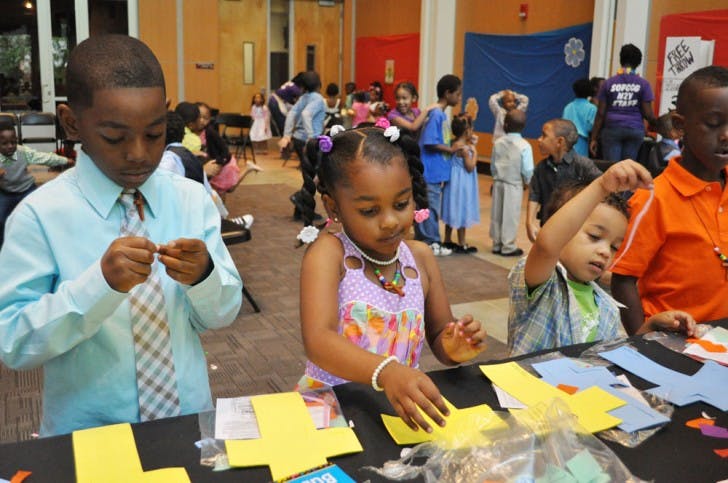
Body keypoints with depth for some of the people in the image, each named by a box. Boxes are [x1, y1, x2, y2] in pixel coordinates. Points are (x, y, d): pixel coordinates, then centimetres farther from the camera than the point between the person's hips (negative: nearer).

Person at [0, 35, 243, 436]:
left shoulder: (193, 200, -1)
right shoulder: (40, 215, -9)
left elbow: (223, 315, 2)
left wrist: (204, 275, -18)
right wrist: (100, 283, -24)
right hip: (88, 433, -2)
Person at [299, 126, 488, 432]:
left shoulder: (421, 257, 2)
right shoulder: (329, 253, -13)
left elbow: (438, 338, 12)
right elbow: (317, 340, -27)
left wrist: (453, 348, -12)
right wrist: (385, 372, -44)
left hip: (401, 407, 7)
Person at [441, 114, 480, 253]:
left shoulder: (453, 144, 5)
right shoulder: (464, 148, -21)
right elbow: (470, 167, -18)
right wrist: (474, 152, -10)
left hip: (455, 182, 9)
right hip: (462, 183, -9)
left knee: (454, 211, 16)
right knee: (461, 212, 0)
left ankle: (447, 241, 24)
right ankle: (461, 244, 8)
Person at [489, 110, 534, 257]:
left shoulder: (498, 143, -3)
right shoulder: (524, 145, -15)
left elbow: (493, 165, 4)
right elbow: (528, 170, -15)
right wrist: (527, 182, 5)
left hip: (498, 183, 4)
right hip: (514, 185, -4)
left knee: (497, 214, 12)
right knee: (511, 216, 4)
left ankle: (497, 244, 22)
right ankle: (508, 247, 11)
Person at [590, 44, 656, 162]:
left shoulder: (608, 83, 4)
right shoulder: (643, 84, 3)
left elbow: (601, 113, 0)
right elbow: (647, 113, -1)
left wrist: (594, 138, 4)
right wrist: (656, 124, 21)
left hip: (612, 129, 0)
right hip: (635, 130, 1)